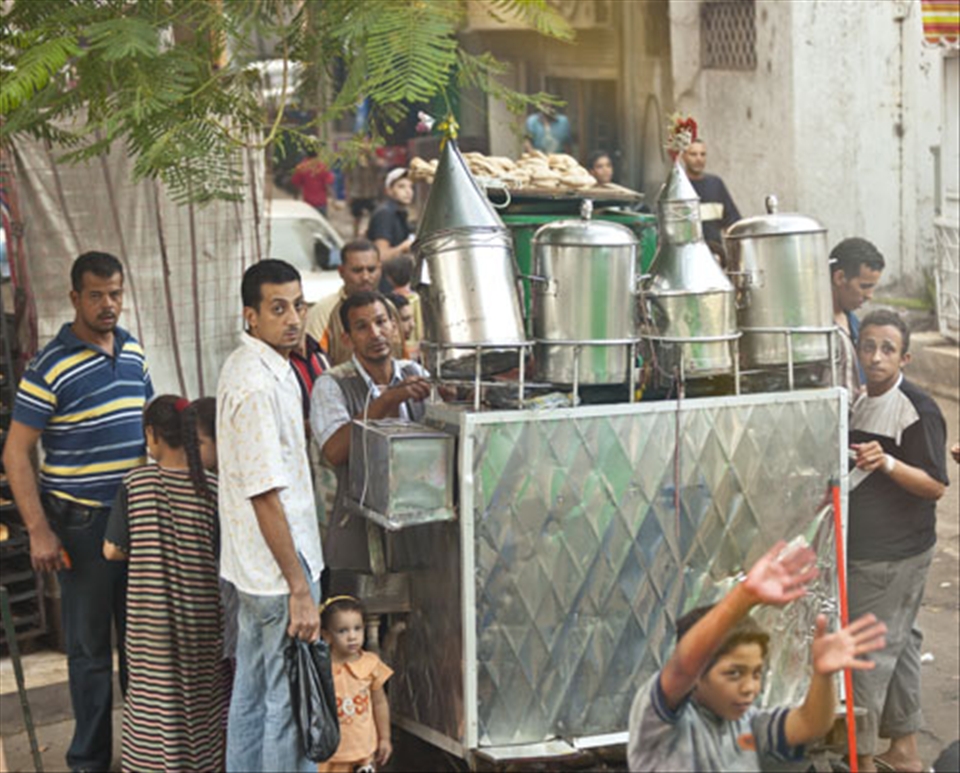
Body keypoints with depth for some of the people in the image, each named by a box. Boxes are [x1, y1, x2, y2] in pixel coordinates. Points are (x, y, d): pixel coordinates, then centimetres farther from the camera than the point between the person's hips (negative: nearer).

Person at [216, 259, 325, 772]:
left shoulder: (249, 365, 9)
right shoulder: (258, 386, -23)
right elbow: (265, 496, -25)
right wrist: (299, 589, -23)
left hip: (253, 568, 10)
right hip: (278, 571, -10)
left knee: (252, 692, 19)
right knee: (292, 702, 0)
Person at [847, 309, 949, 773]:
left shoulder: (918, 410, -16)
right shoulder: (862, 403, 9)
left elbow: (935, 486, -20)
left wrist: (887, 463, -33)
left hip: (895, 554, -9)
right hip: (864, 547, 9)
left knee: (870, 653, -5)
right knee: (898, 646, 16)